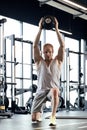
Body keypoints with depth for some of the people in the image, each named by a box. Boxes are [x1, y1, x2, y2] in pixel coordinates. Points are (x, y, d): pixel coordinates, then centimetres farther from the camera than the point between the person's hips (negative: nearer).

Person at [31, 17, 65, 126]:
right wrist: (40, 29, -7)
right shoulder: (39, 62, 7)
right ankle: (40, 114, 34)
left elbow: (62, 46, -5)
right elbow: (35, 46, -3)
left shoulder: (57, 61, 5)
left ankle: (53, 116, -36)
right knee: (34, 118, -3)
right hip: (41, 90, 2)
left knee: (54, 90, -42)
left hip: (53, 89, -2)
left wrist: (56, 29, -7)